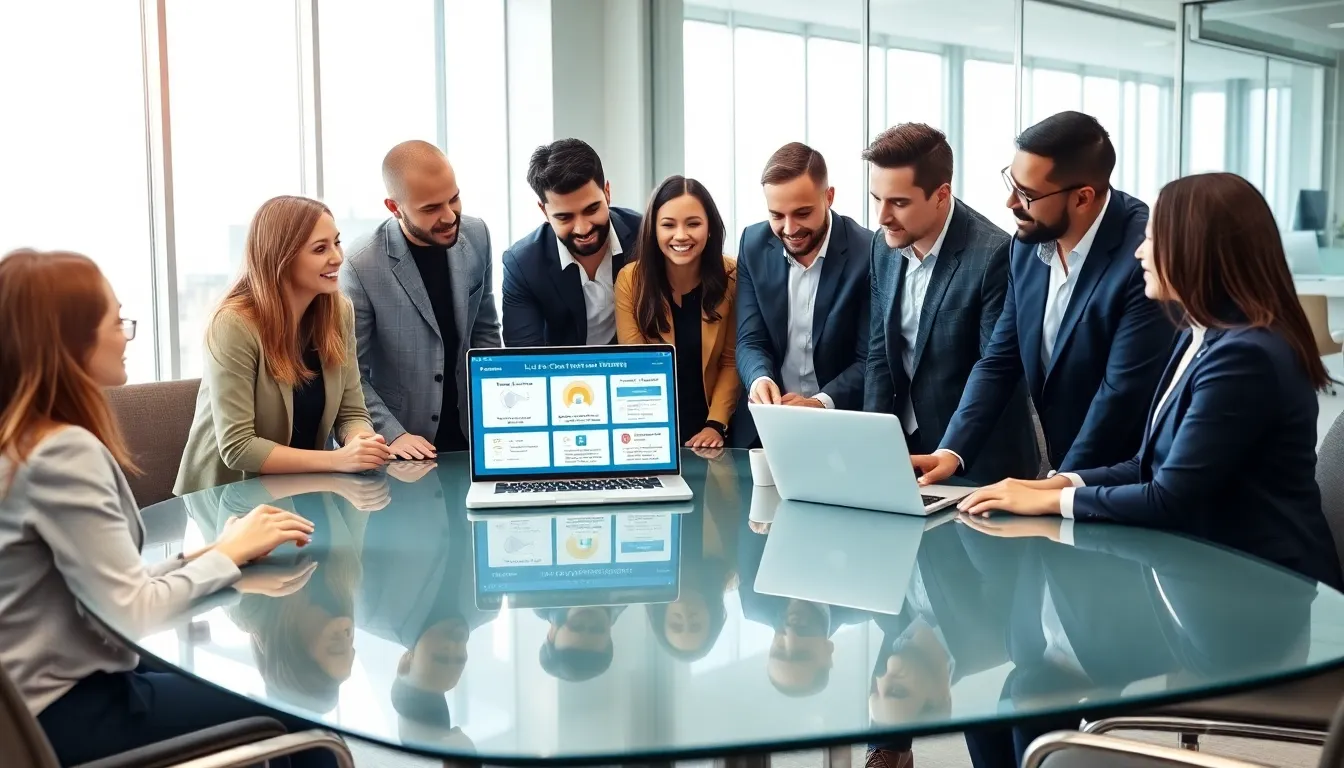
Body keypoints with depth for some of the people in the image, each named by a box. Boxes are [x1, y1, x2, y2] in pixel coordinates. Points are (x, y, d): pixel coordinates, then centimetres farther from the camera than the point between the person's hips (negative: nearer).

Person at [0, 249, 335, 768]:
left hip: (55, 690, 9)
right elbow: (131, 610, -24)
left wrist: (206, 555, -4)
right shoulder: (63, 453, -23)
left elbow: (107, 589, 6)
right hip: (64, 713, -9)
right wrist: (228, 554, -10)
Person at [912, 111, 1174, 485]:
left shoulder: (1146, 254, -20)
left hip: (1128, 480, -5)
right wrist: (951, 451, -8)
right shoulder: (1030, 242, 0)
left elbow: (1122, 393, -20)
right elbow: (999, 361, 4)